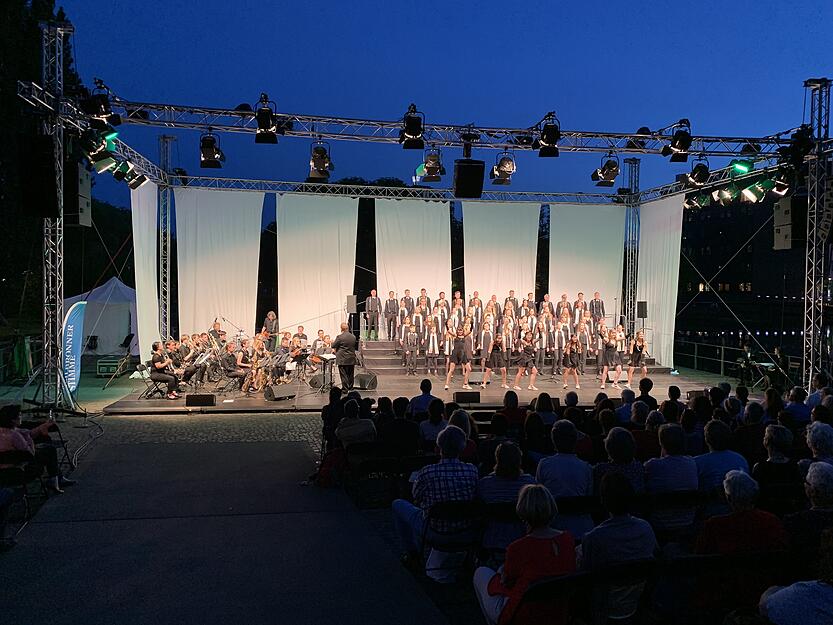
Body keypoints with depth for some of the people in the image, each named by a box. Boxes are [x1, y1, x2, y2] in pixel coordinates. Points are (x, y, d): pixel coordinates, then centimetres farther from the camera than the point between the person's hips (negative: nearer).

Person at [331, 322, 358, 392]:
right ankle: (350, 389, 19)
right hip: (352, 359, 5)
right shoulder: (353, 337, 4)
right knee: (350, 375, 13)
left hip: (342, 360, -5)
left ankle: (345, 389, -1)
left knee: (343, 375, 0)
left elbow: (333, 346, -6)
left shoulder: (340, 337, -14)